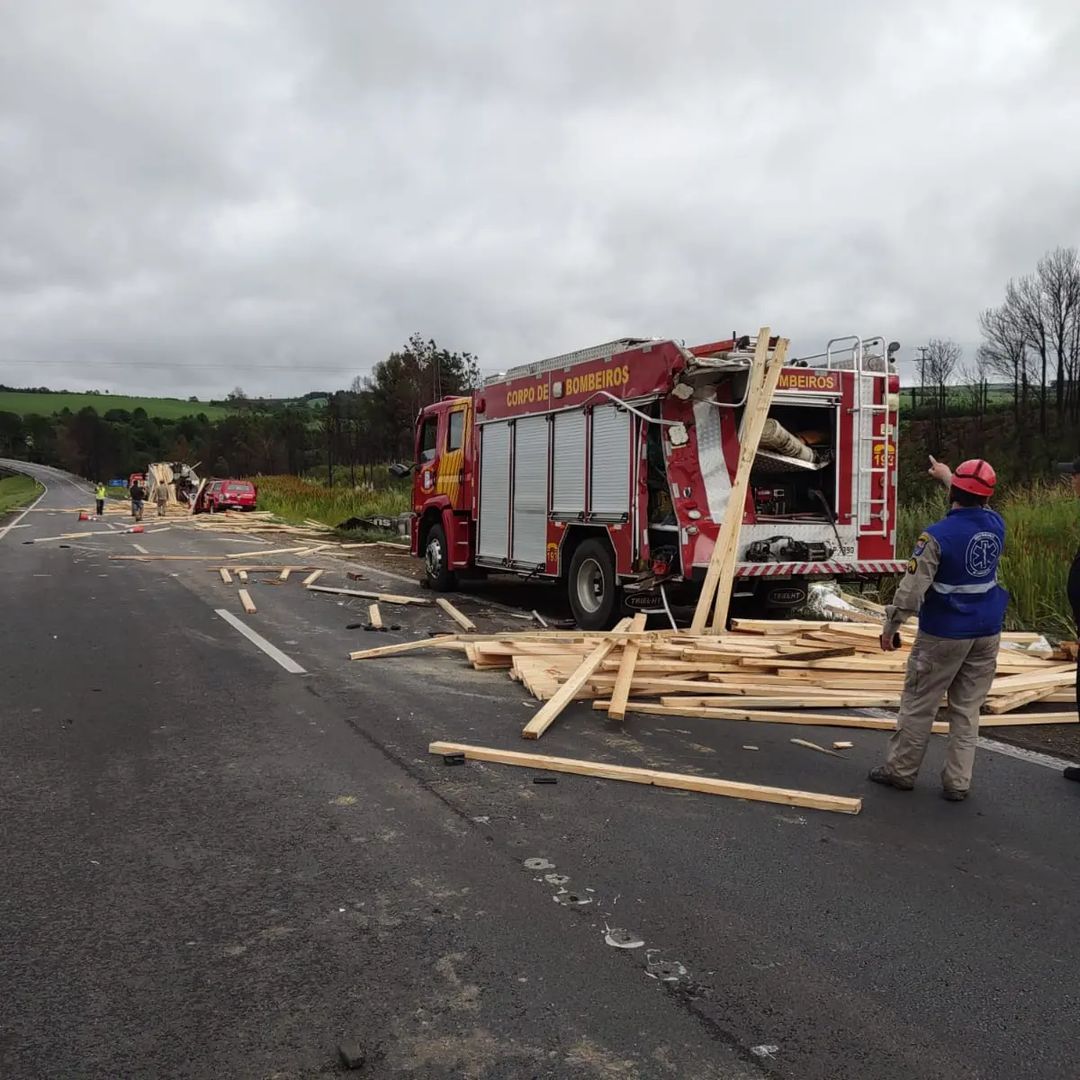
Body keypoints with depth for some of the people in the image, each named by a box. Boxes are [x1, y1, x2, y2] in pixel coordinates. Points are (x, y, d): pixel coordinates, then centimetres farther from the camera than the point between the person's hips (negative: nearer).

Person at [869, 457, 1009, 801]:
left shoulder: (938, 536, -18)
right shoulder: (996, 525, 0)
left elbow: (912, 588, -19)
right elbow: (979, 506, 25)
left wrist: (890, 626, -7)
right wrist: (945, 475, 37)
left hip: (943, 634, -5)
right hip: (986, 633, 5)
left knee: (918, 705, 8)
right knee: (967, 709, 11)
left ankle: (901, 770, 19)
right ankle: (957, 782, 14)